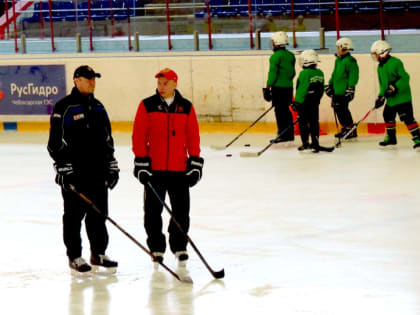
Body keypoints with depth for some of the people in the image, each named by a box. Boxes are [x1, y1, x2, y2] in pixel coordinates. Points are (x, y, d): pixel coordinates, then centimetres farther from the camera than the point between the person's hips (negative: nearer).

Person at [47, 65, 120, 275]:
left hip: (98, 171, 6)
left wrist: (112, 165, 15)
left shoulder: (98, 107, 14)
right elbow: (56, 142, -11)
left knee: (99, 213, 10)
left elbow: (107, 139, 20)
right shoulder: (64, 108, -7)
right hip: (74, 173, -6)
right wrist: (64, 169, -17)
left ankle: (98, 254, 19)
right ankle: (74, 257, 7)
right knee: (74, 215, 0)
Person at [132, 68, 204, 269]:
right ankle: (157, 248, 13)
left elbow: (193, 136, 9)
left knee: (181, 209, 4)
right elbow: (139, 135, -1)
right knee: (153, 209, 3)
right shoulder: (147, 106, 1)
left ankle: (179, 247, 17)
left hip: (179, 168, 1)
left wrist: (195, 162, 4)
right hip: (154, 168, -1)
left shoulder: (186, 107, 6)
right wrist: (141, 161, -7)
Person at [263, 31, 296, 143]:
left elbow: (273, 73, -15)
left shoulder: (276, 56, -12)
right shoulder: (290, 55, 11)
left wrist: (268, 87, -11)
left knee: (280, 110, -4)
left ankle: (282, 135, -5)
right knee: (286, 110, 14)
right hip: (289, 87, 7)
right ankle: (289, 134, 16)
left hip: (278, 87, -7)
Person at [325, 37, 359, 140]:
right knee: (337, 109, 12)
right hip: (336, 91, 10)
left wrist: (350, 88, -23)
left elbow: (353, 76, -18)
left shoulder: (350, 60, -12)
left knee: (343, 110, -11)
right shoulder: (338, 60, 17)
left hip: (344, 92, -10)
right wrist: (330, 85, 24)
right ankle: (345, 129, 21)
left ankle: (351, 130, -6)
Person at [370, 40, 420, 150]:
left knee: (407, 118, -14)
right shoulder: (380, 67, 12)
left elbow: (405, 78, -19)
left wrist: (394, 87, -25)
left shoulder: (396, 62, -15)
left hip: (402, 97, -9)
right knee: (388, 116, 15)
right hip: (390, 99, 9)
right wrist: (381, 96, 11)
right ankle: (391, 139, 28)